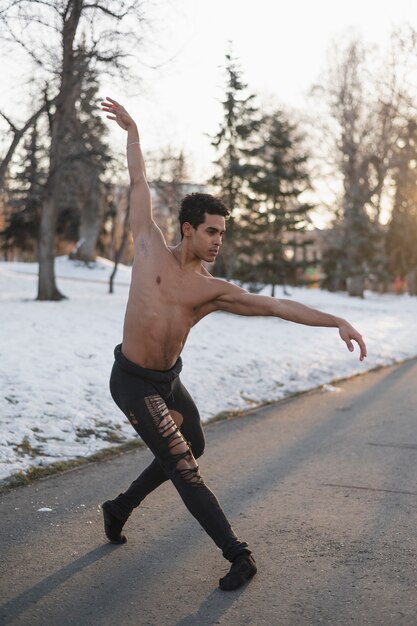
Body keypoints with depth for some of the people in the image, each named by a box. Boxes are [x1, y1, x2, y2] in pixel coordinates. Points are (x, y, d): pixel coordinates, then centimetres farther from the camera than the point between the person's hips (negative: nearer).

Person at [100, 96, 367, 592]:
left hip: (169, 379, 6)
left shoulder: (214, 290, -4)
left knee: (190, 449, 21)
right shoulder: (151, 248, -9)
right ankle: (237, 554, -4)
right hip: (132, 380, -6)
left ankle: (119, 509, 40)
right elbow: (139, 186, 2)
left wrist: (337, 321, -16)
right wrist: (132, 133, 9)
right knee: (184, 466, -10)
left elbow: (276, 305, -9)